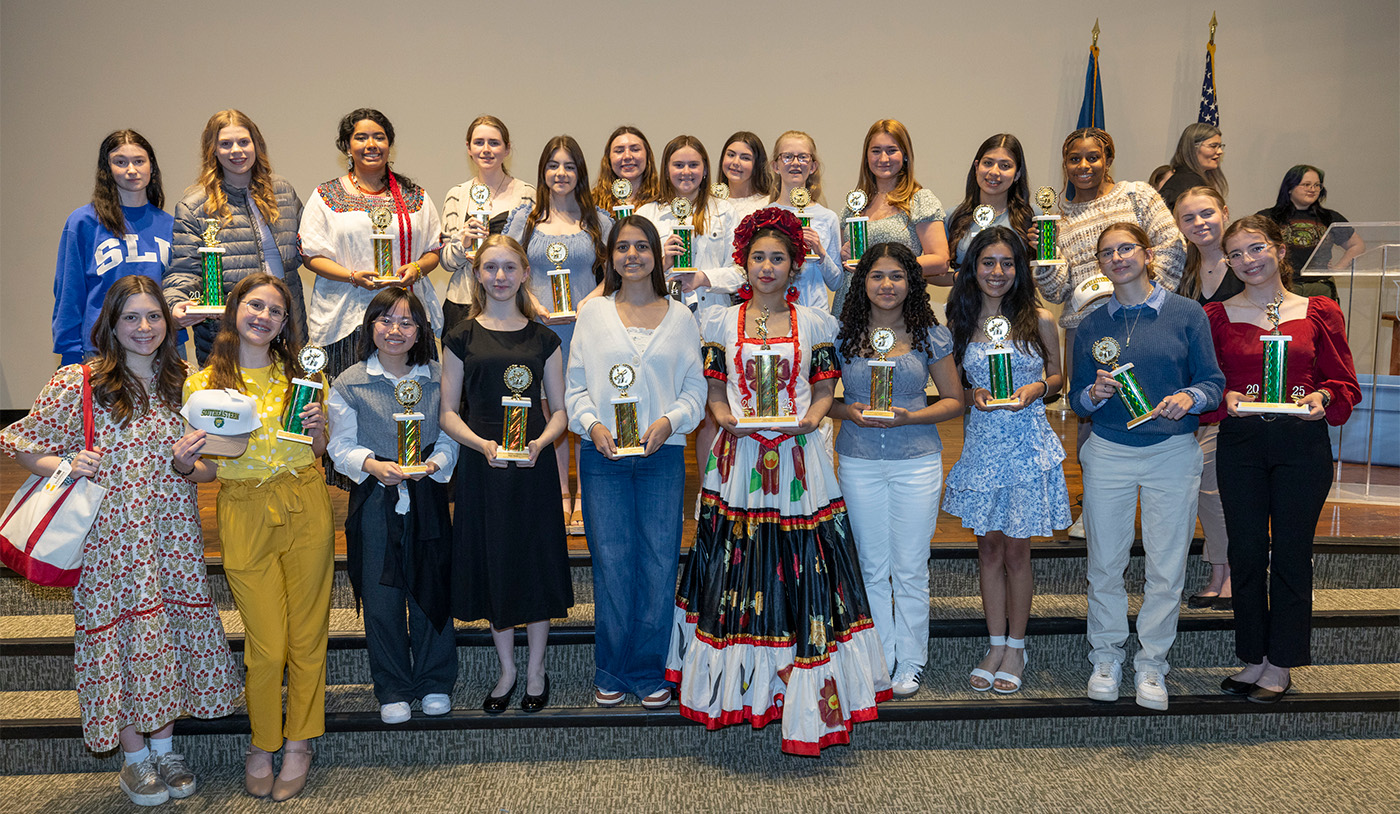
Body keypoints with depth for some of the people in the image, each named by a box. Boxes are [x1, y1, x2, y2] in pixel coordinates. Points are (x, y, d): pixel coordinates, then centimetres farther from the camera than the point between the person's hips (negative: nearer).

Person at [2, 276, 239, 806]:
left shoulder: (180, 383, 8)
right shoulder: (77, 383, -5)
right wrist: (66, 466, -18)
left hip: (173, 537, 4)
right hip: (109, 539, -4)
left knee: (169, 631, 9)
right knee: (119, 635, 3)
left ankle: (165, 747, 25)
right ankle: (134, 758, 20)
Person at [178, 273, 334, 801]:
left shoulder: (298, 376, 6)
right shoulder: (203, 384, 1)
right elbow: (208, 470, 3)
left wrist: (317, 430, -7)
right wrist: (185, 465, -17)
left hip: (306, 510, 2)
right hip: (245, 516, -1)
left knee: (307, 636, 8)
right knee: (266, 645, 4)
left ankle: (299, 742, 25)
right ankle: (262, 743, 26)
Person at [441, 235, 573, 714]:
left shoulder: (543, 338, 7)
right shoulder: (463, 337, 5)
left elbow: (560, 410, 6)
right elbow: (448, 413, 3)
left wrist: (540, 442, -14)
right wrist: (482, 443, -15)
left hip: (533, 467, 0)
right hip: (481, 467, 0)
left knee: (536, 564, 4)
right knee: (493, 566, 7)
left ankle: (536, 670, 22)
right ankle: (507, 671, 25)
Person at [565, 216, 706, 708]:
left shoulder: (679, 317, 10)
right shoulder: (593, 313, 10)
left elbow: (696, 389, 7)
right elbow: (575, 386, 8)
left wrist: (669, 420, -10)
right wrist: (592, 424, -9)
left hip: (662, 454, 0)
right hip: (603, 454, 0)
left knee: (659, 562, 0)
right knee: (611, 563, 1)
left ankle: (649, 673, 15)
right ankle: (612, 673, 16)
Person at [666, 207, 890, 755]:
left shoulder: (814, 324, 7)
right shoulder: (722, 323, 8)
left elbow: (825, 387, 8)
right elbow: (715, 390, 8)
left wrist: (810, 419, -11)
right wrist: (727, 418, -11)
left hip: (797, 458, 0)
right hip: (738, 458, 1)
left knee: (800, 570, -2)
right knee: (736, 568, 3)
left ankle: (804, 695, 9)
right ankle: (740, 682, 17)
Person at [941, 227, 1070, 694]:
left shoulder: (1039, 321, -1)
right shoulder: (959, 325, 3)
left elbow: (1056, 376, 10)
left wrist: (1036, 389, -11)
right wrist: (974, 395, -9)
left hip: (1027, 443, -2)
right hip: (981, 442, 2)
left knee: (1016, 550, 4)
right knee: (989, 546, 9)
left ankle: (1016, 648, 20)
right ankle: (995, 645, 23)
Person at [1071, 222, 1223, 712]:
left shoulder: (1186, 314, 2)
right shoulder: (1092, 326, 8)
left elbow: (1213, 381, 2)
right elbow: (1077, 400, 10)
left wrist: (1189, 397, -18)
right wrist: (1094, 393, -12)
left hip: (1173, 453, -1)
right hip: (1108, 453, 1)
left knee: (1167, 566, 3)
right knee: (1105, 562, 6)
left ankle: (1151, 663, 18)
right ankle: (1106, 656, 22)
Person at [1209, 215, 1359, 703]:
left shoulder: (1319, 312, 5)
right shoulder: (1218, 316, 5)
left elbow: (1345, 383, 7)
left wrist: (1323, 397, -14)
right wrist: (1226, 398, -16)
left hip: (1302, 446, -1)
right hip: (1241, 443, 1)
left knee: (1292, 552, 4)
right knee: (1246, 552, 5)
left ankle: (1281, 665, 17)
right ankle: (1253, 658, 20)